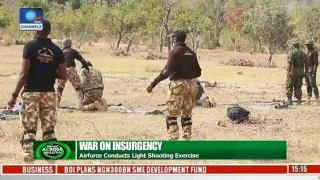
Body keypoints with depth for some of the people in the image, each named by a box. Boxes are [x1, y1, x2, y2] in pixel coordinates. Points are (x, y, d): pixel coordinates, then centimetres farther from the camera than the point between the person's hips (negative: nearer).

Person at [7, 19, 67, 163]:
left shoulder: (30, 46, -8)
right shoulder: (56, 50, 2)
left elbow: (24, 73, -13)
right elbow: (63, 76, -1)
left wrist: (15, 95, -9)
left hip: (31, 93, -3)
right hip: (49, 93, 3)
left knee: (29, 130, 0)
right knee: (49, 130, 9)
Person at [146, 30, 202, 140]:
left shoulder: (175, 51, -10)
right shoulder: (191, 53, 11)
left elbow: (167, 71, -19)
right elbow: (198, 72, 13)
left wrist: (153, 84, -19)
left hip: (178, 84, -7)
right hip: (190, 85, 7)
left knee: (172, 115, -3)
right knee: (187, 115, 13)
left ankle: (173, 141, -9)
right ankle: (187, 140, 13)